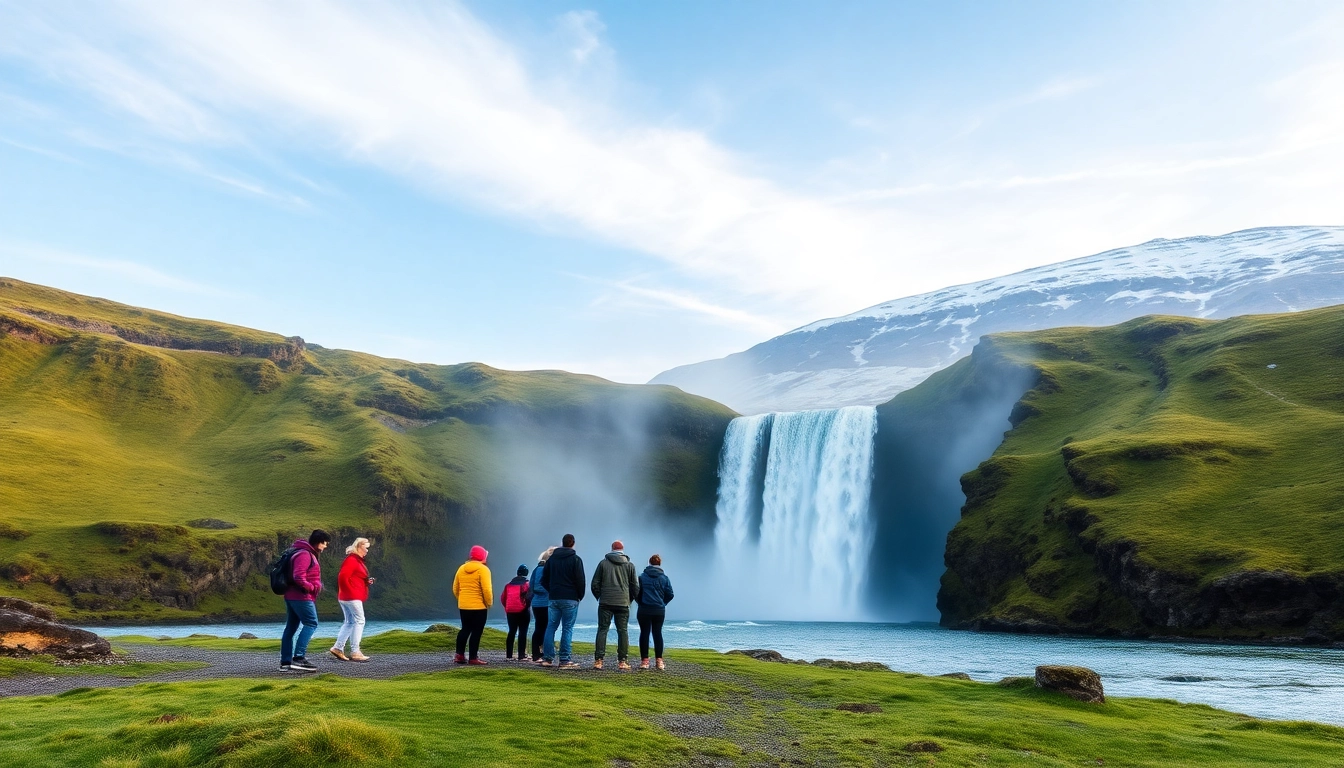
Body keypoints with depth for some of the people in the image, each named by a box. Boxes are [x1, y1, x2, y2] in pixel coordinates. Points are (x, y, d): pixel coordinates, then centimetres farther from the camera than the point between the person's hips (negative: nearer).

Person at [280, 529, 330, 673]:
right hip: (301, 597, -11)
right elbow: (298, 577, -24)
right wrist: (313, 587, -13)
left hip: (292, 596, 11)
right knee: (311, 624, -10)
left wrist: (316, 586, 10)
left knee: (291, 627, 10)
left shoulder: (309, 554, 19)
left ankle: (285, 662, 13)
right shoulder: (304, 555, -15)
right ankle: (298, 658, -15)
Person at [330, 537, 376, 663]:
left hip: (346, 597, 10)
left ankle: (338, 648, 11)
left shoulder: (357, 560, 19)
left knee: (350, 622, 13)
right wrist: (349, 591, -15)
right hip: (352, 596, -10)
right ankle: (355, 652, -6)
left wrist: (367, 581, 5)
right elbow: (342, 577, -21)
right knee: (359, 621, -6)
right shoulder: (352, 560, -12)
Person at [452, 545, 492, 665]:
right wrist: (489, 603, -5)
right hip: (479, 606, -6)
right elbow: (486, 590, -19)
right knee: (476, 632, 1)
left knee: (465, 629, 18)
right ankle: (473, 658, 1)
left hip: (463, 606, 6)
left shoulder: (461, 568, 8)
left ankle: (459, 655, 15)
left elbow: (455, 589, 12)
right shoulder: (483, 569, -12)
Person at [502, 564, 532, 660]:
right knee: (522, 633, 0)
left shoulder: (509, 584, 11)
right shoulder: (526, 583, -5)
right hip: (522, 611, -5)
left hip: (510, 611, 5)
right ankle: (521, 655, -4)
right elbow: (529, 597, -17)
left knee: (511, 632, 13)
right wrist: (527, 606, -2)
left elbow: (503, 598, 9)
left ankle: (509, 655, 14)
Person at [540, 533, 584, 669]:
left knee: (551, 627, 9)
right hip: (570, 599, -4)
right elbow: (580, 580, -8)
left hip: (554, 598, 5)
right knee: (567, 629, -4)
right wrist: (580, 595, 5)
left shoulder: (552, 558, 10)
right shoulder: (575, 559, -5)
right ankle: (565, 661, -6)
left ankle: (547, 658, 6)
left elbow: (544, 579, 12)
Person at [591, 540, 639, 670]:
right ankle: (623, 661, 2)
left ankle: (598, 660, -4)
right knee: (623, 631, 5)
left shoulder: (603, 563, 4)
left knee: (602, 630, 2)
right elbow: (635, 586, 8)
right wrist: (630, 599, 21)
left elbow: (595, 583, 3)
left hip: (605, 603, 0)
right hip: (623, 603, 0)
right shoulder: (629, 565, 6)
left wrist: (599, 597, 16)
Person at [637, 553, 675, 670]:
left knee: (644, 633, 4)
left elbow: (636, 592, -5)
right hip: (659, 610, 1)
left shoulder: (642, 577, -4)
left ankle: (644, 660, 2)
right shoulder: (664, 578, 0)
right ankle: (659, 660, 5)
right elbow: (670, 594, 1)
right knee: (657, 633, 8)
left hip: (644, 610, -1)